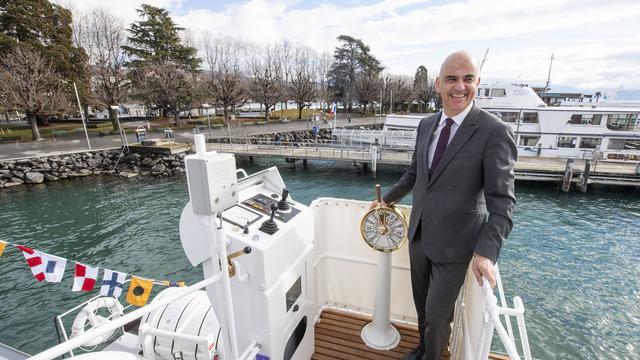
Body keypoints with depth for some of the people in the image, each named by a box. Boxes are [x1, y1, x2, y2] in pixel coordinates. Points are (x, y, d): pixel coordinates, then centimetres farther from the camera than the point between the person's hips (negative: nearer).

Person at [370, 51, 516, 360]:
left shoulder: (495, 132, -16)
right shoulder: (426, 125, 2)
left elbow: (501, 200, -17)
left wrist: (486, 252, -27)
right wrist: (388, 199, 22)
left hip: (454, 243, -5)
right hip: (419, 233, 6)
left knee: (438, 313, 10)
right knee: (422, 303, 23)